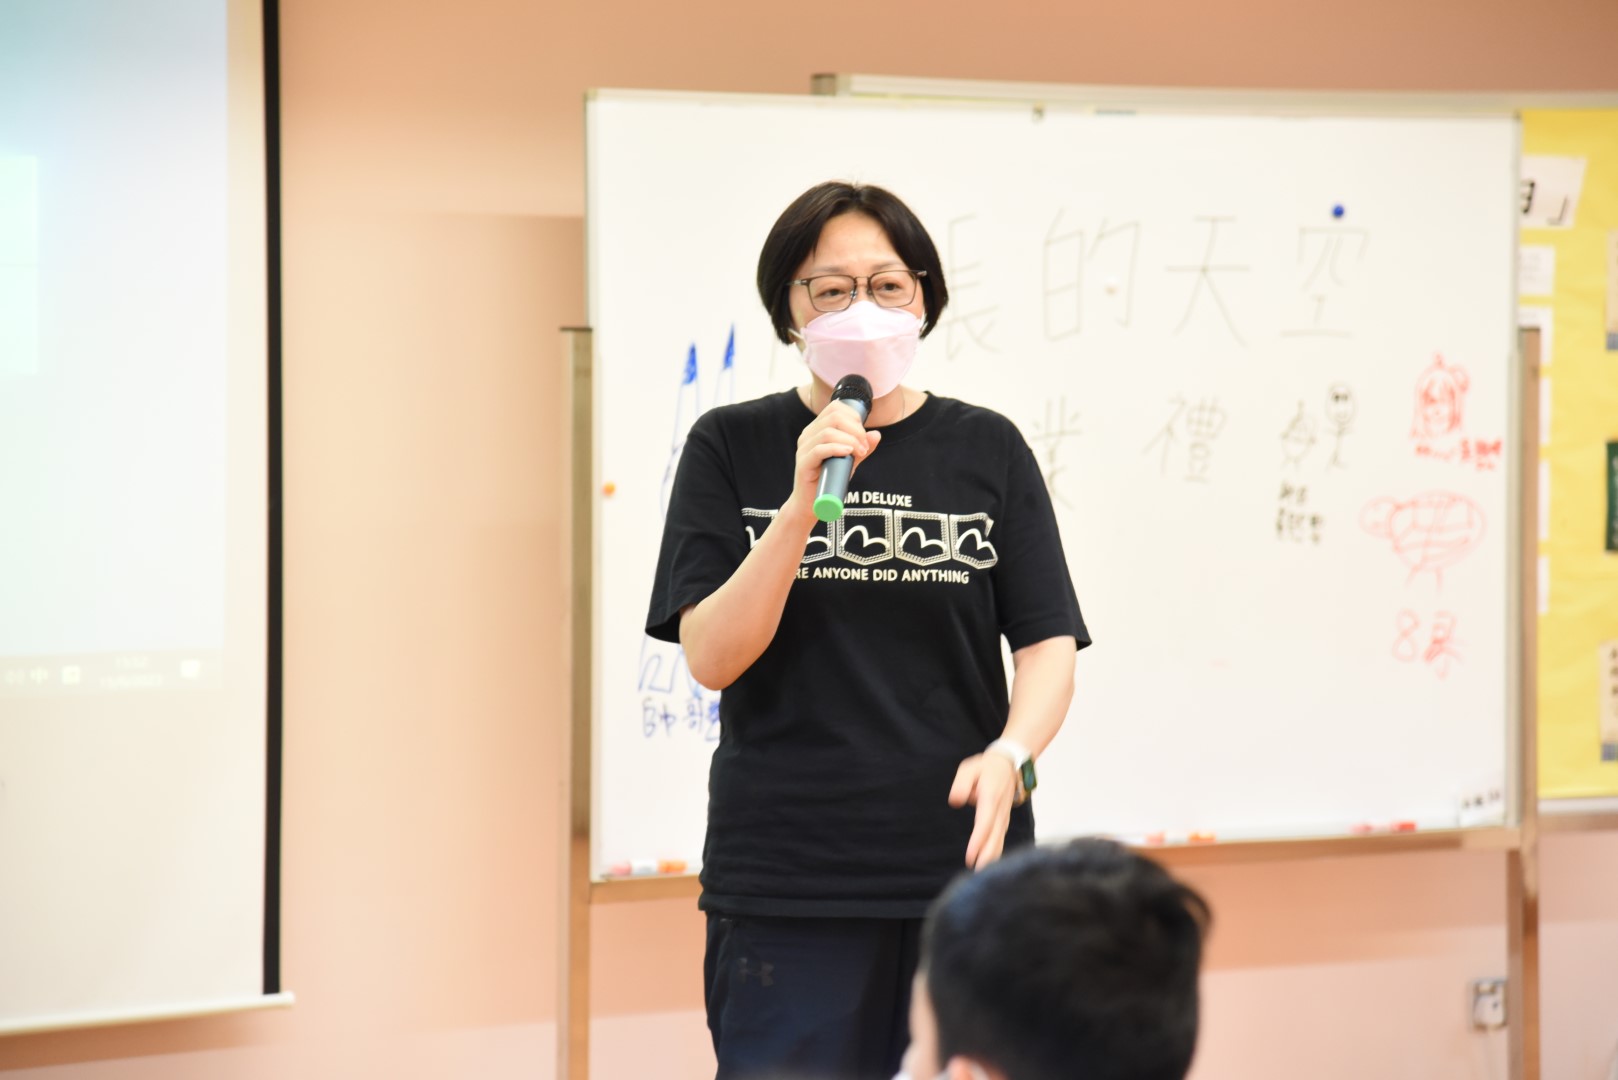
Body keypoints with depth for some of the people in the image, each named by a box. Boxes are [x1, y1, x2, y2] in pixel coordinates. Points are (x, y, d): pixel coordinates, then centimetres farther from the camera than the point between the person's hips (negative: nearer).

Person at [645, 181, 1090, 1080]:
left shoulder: (988, 449, 7)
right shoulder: (732, 448, 3)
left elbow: (1050, 645, 2)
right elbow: (712, 658, -6)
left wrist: (1010, 756, -18)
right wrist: (804, 503, -17)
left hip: (964, 870, 1)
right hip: (786, 886, -1)